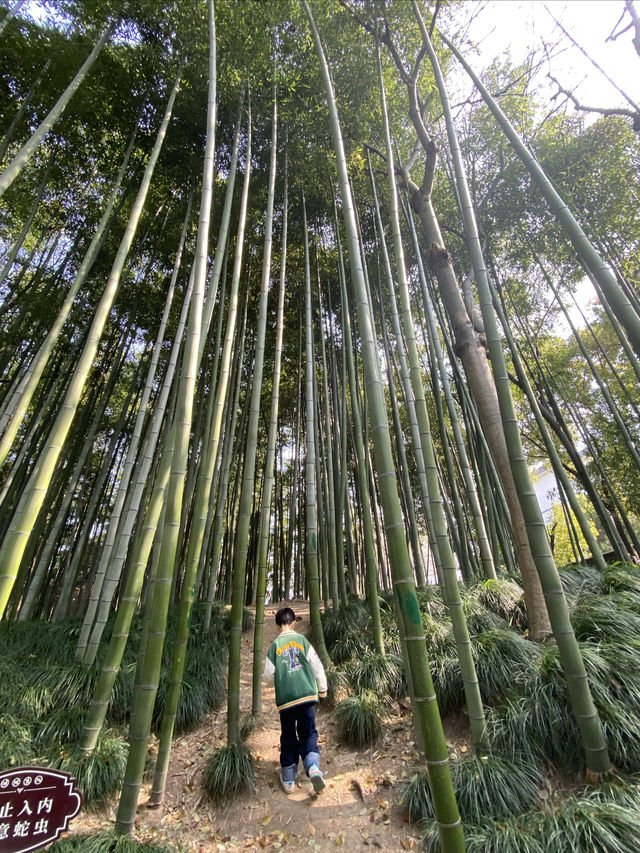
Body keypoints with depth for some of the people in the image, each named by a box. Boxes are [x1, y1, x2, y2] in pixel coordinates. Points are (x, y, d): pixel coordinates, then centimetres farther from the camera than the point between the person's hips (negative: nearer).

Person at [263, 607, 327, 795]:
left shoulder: (274, 646, -1)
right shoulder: (302, 640, 0)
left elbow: (268, 675, 1)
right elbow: (317, 666, 2)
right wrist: (322, 688, 14)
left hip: (285, 698, 0)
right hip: (307, 694, 0)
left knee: (288, 737, 16)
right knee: (308, 733, 10)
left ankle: (288, 779, 21)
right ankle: (313, 766, -12)